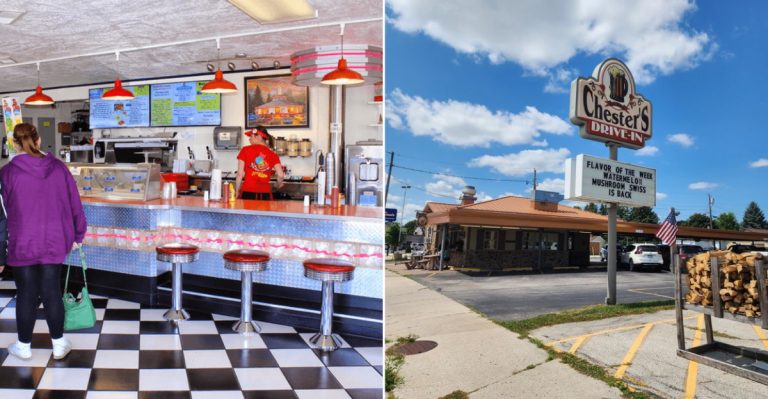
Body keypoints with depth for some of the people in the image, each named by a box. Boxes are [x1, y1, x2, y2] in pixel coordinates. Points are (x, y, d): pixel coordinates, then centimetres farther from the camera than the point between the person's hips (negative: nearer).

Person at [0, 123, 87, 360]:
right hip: (53, 243, 2)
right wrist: (78, 235, 12)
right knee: (52, 292, 10)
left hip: (22, 244, -2)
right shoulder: (58, 167, -2)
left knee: (26, 295, 10)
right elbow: (74, 203, 2)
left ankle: (24, 346, 26)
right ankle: (59, 344, 20)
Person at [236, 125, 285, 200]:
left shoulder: (246, 150, 2)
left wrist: (236, 192, 7)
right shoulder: (272, 154, 7)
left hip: (248, 192, -1)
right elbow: (280, 175, -2)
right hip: (265, 193, 2)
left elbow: (240, 174, -1)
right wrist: (278, 185, 19)